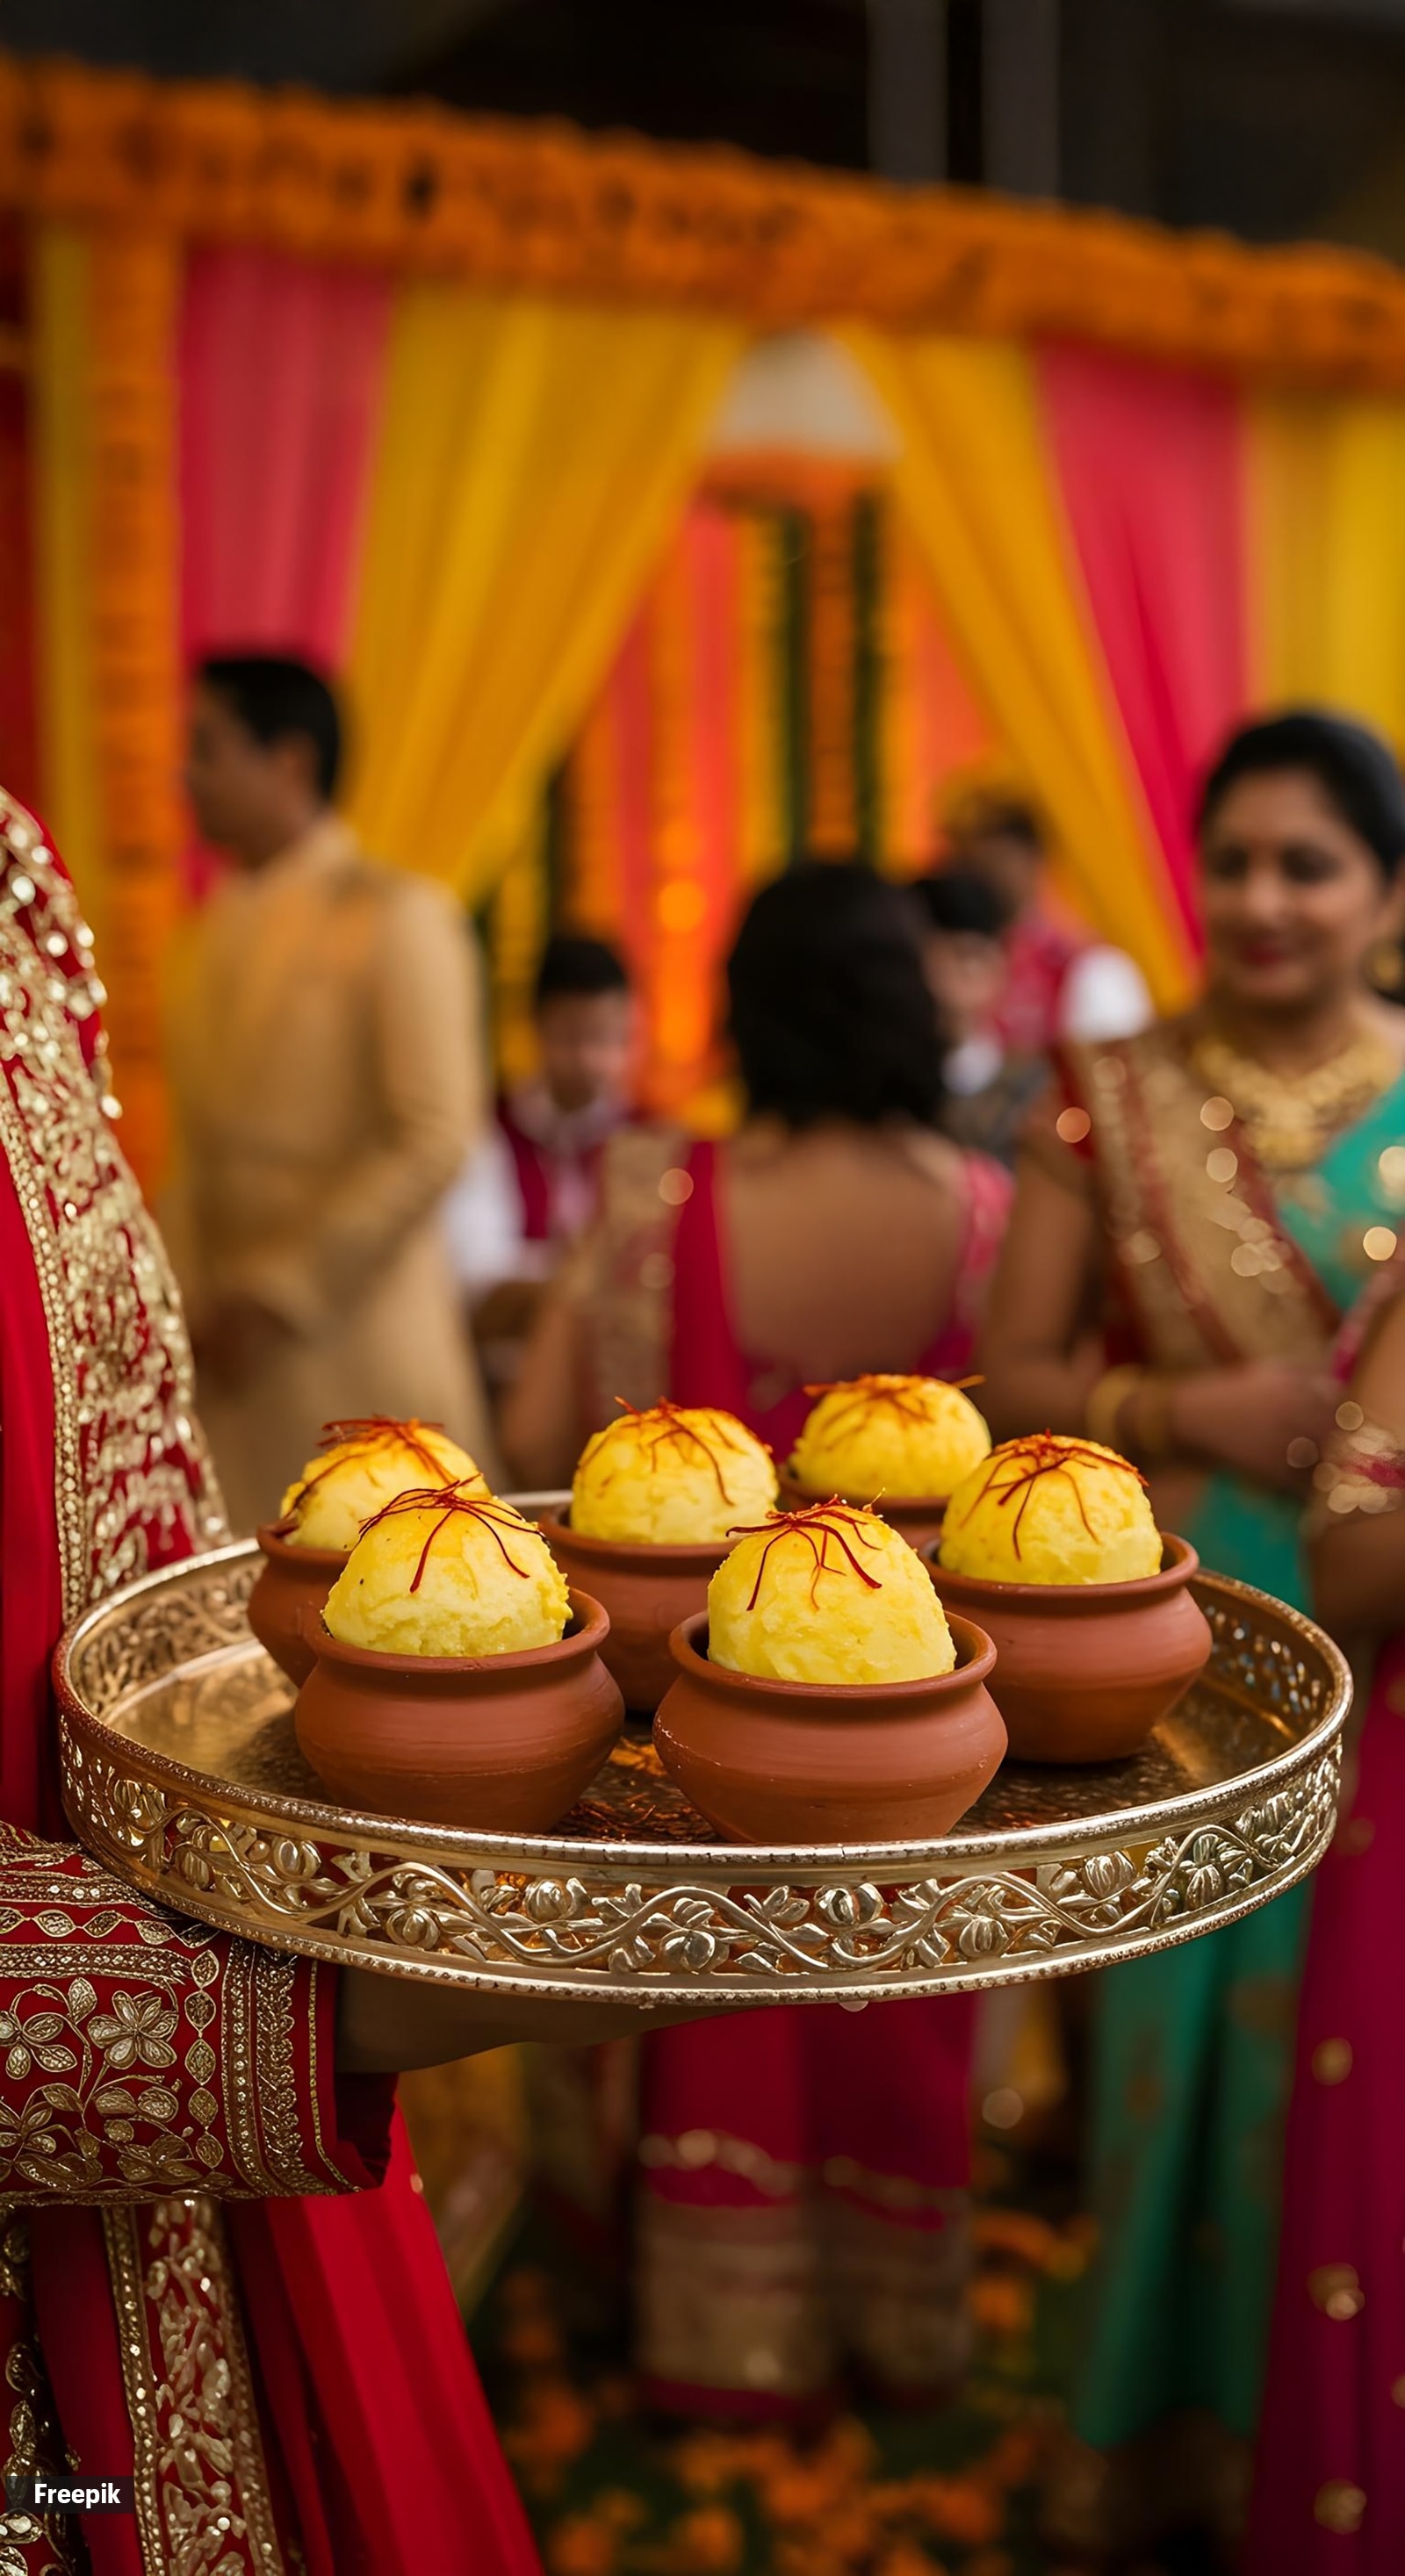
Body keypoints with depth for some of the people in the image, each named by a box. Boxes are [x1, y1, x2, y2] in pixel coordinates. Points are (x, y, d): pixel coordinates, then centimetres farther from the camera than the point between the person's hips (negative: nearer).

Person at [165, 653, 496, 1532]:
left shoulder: (400, 915, -6)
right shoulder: (213, 930, 15)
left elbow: (436, 1140, -13)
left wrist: (282, 1294, -14)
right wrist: (195, 1301, 6)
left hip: (356, 1351, -6)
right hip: (229, 1351, 6)